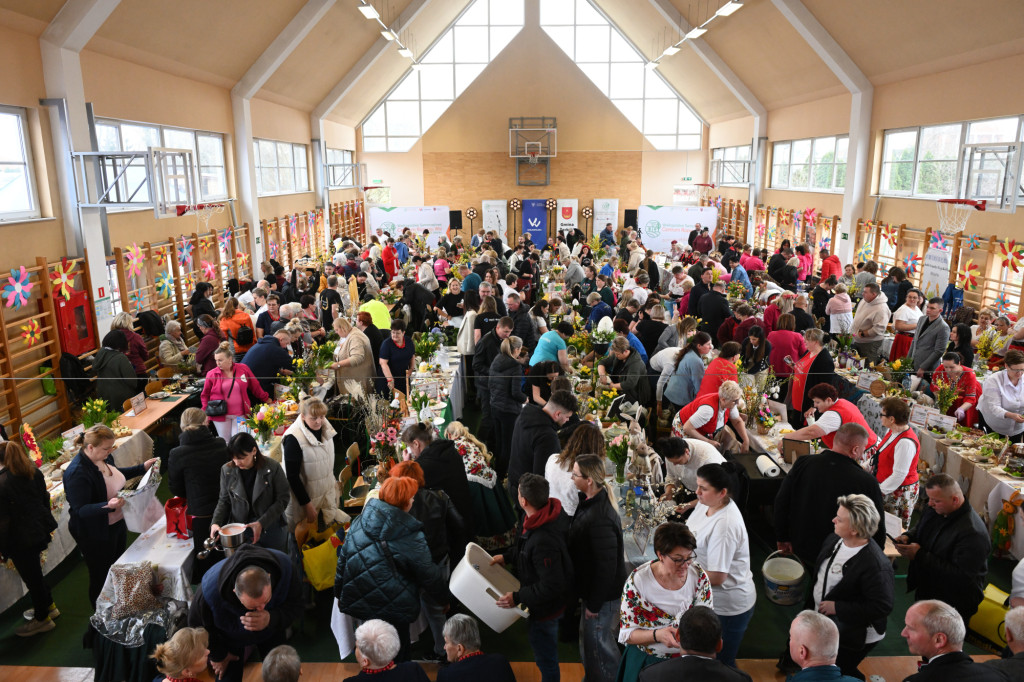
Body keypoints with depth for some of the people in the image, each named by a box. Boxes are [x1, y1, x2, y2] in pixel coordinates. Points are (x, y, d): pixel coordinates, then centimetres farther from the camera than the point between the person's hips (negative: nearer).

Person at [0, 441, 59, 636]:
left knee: (31, 577, 11)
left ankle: (43, 619, 29)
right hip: (40, 530, 7)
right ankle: (49, 606, 43)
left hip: (21, 539, -7)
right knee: (34, 572, 27)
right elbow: (44, 498, 8)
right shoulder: (33, 471, -4)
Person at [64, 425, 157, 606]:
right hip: (95, 535, -9)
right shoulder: (77, 473, -31)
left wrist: (142, 468, 9)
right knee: (102, 578, 10)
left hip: (117, 524, 9)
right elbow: (80, 510, -30)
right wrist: (108, 506, -45)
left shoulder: (104, 457, -6)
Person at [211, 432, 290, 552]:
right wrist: (215, 523, -9)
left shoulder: (272, 468, -13)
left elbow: (282, 499, -9)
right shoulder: (227, 470, -4)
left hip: (270, 528, -1)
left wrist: (261, 523, -17)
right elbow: (224, 500, 7)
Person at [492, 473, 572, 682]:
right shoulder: (548, 513, -12)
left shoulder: (543, 541, -42)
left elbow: (551, 586, -33)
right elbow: (525, 547, 10)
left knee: (546, 660, 17)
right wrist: (507, 557, 4)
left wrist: (517, 598, -25)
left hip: (544, 609, -9)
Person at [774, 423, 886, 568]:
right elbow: (877, 529, -11)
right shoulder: (867, 482, -23)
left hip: (801, 550, 3)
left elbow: (781, 502, -5)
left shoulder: (803, 464, -13)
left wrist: (782, 539, 9)